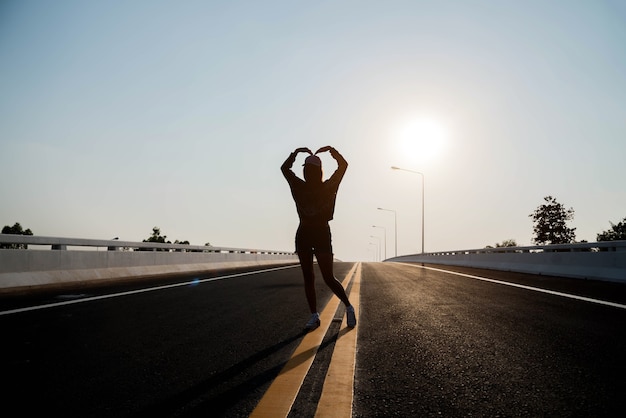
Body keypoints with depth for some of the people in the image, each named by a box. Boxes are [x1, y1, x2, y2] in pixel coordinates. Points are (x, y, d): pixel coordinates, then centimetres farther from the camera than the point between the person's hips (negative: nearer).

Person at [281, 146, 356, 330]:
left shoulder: (328, 186, 2)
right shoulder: (300, 187, 9)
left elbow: (343, 165, 2)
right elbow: (285, 168, 15)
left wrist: (331, 150, -4)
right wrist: (295, 152, 6)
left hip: (322, 233, -4)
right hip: (303, 233, 4)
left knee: (329, 278, -6)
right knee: (308, 277, 5)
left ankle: (349, 307, 16)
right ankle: (314, 316, 14)